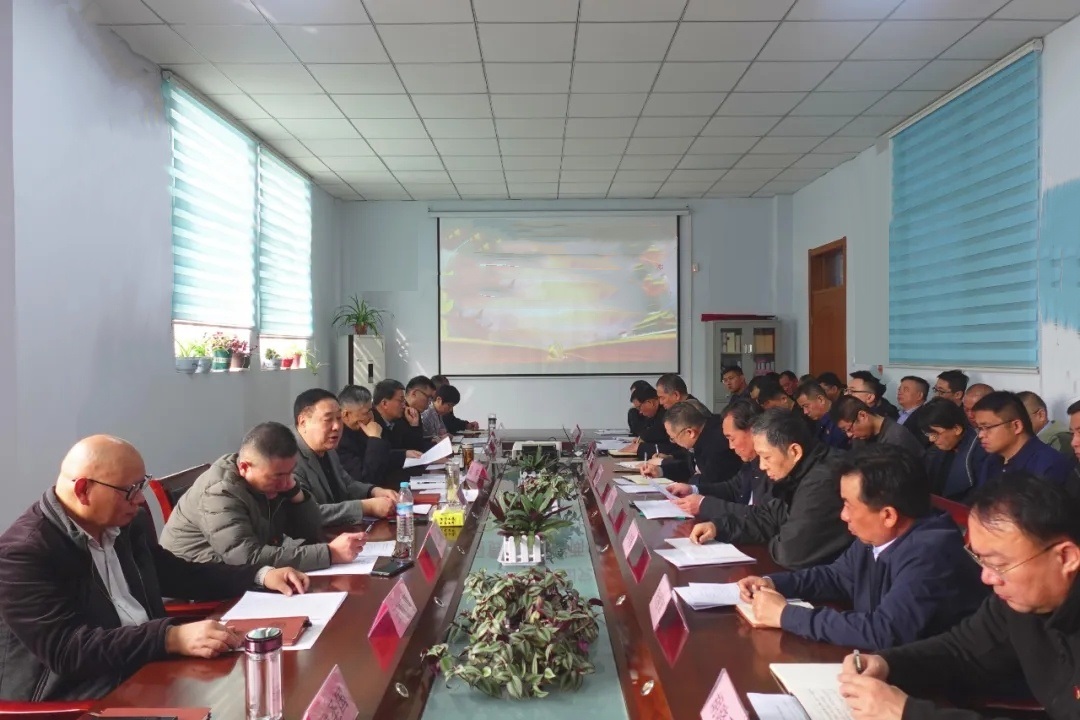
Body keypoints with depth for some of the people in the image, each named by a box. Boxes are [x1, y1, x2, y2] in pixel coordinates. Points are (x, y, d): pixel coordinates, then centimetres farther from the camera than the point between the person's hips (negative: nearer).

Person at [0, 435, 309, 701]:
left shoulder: (122, 524, 7)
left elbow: (178, 574, 19)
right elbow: (65, 648, -24)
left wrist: (260, 576, 6)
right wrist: (173, 638, -33)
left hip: (150, 667, 8)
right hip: (78, 696, -7)